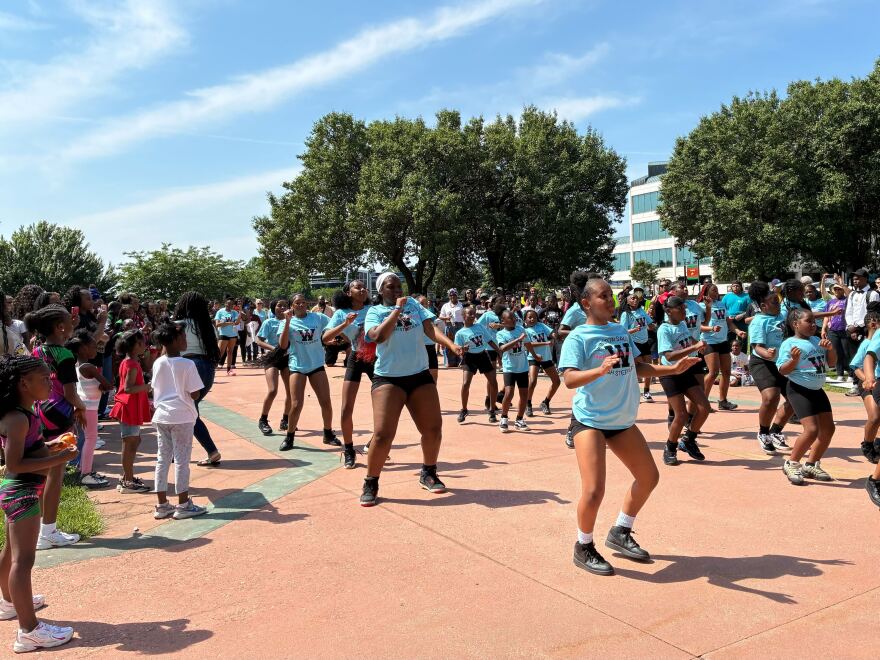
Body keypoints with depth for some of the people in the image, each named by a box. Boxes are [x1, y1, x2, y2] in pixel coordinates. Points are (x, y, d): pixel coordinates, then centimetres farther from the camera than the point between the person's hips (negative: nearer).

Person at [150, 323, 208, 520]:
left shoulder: (157, 364, 3)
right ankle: (183, 505, 10)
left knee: (162, 459, 11)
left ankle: (162, 505, 17)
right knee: (182, 460, 3)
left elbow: (155, 390, 9)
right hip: (181, 417, -6)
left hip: (161, 416, 6)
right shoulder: (187, 364, -14)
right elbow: (194, 394, -12)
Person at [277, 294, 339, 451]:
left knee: (326, 403, 1)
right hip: (297, 366, -1)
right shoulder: (288, 322, -2)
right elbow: (283, 345, -13)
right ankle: (289, 437, 13)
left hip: (317, 365, 1)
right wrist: (287, 321, -18)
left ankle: (328, 434, 22)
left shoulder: (318, 317, 0)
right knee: (296, 405, -8)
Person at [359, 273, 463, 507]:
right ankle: (370, 484, 7)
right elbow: (379, 336, -21)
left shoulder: (413, 304, 8)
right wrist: (397, 309, -17)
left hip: (420, 375, 4)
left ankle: (428, 474, 32)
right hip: (388, 378, -4)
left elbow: (430, 330, -1)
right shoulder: (375, 312, -2)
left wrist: (452, 345, -17)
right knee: (383, 434, -12)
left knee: (433, 428, 9)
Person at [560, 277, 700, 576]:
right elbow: (569, 379, -26)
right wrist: (600, 370, -42)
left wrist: (673, 369, 10)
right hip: (590, 420, -7)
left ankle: (620, 533, 33)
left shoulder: (621, 331, 7)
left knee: (649, 477, 15)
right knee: (594, 491, -15)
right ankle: (584, 548, 12)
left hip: (623, 420, 8)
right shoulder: (578, 337, -14)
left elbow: (636, 367, 18)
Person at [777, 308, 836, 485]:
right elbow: (783, 371, -15)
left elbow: (831, 363, 14)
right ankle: (791, 464, 1)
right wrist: (794, 359, -32)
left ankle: (811, 465, 23)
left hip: (817, 390, 8)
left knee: (828, 428, 9)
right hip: (799, 390, -8)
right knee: (811, 430, -17)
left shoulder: (817, 341, 9)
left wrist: (830, 349, -4)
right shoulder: (789, 344, -12)